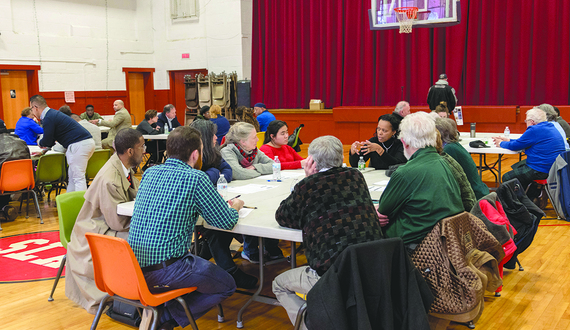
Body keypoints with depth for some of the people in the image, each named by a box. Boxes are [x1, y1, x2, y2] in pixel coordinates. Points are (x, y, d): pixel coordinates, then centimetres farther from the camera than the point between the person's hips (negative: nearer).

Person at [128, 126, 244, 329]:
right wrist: (235, 207, 17)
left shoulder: (150, 172, 8)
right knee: (227, 286, 13)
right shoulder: (195, 178, -12)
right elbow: (226, 222, -7)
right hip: (163, 271, -7)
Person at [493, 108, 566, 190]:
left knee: (506, 178, -2)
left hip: (543, 171, -11)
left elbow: (514, 146, -10)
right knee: (516, 167, 26)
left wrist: (501, 143, 9)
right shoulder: (551, 127, 14)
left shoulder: (534, 130, -18)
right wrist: (508, 140, 26)